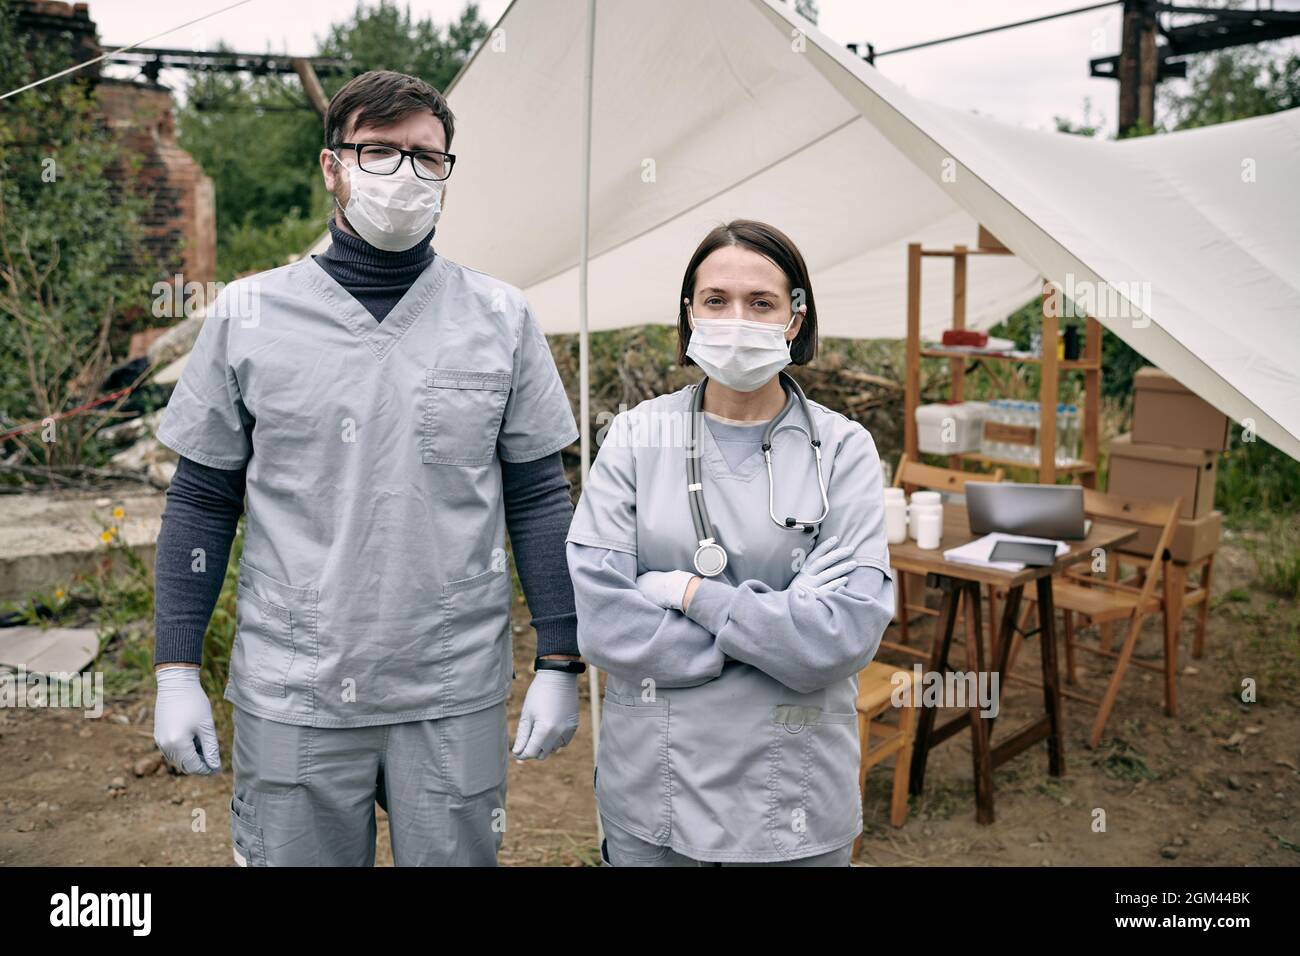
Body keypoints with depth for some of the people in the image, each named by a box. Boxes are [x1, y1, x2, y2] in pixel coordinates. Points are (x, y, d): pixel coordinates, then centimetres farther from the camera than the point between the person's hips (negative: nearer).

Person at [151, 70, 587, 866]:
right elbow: (203, 501, 4)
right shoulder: (250, 314, 0)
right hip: (290, 700, 0)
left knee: (456, 855, 13)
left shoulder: (501, 317, 0)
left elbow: (538, 499, 2)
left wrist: (560, 663, -1)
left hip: (456, 699, 0)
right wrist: (177, 671, 2)